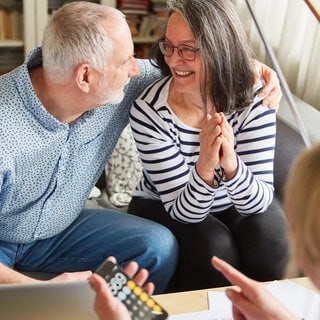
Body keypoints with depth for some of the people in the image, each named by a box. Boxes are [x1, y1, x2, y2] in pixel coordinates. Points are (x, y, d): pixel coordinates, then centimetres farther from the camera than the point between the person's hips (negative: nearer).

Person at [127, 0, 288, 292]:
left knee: (270, 241, -27)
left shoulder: (254, 99, -22)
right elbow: (184, 210, -26)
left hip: (233, 206, 2)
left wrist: (231, 164, -46)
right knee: (215, 248, -30)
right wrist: (204, 167, -47)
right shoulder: (149, 111, -27)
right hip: (163, 208, -2)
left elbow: (258, 202, -25)